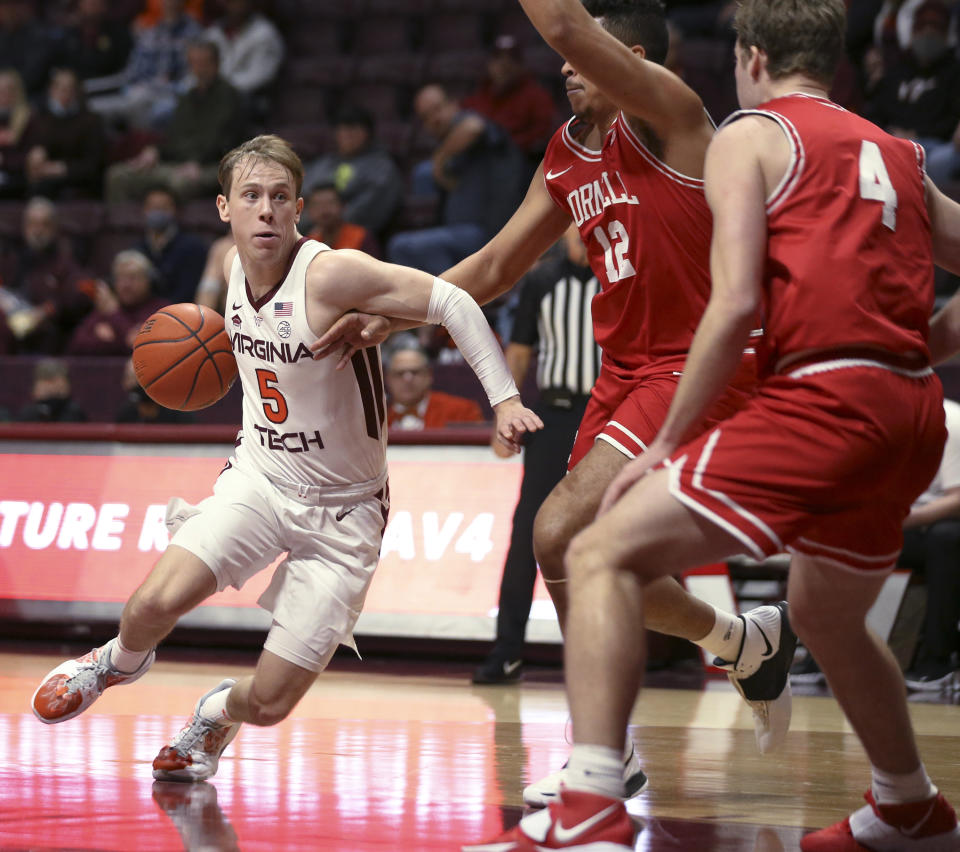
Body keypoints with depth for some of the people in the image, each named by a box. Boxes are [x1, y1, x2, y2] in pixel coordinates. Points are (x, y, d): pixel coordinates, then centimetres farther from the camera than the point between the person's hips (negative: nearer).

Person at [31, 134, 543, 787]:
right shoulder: (235, 266, -2)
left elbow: (451, 302, -24)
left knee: (269, 704, -6)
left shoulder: (330, 274, -24)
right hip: (258, 477, 4)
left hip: (342, 511, -4)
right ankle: (122, 661, 15)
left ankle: (219, 713, 33)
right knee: (156, 603, -23)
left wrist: (505, 399, -31)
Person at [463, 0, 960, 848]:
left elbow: (737, 302, -8)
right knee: (825, 615, 32)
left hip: (821, 399, -7)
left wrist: (664, 447, -4)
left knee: (605, 554, -7)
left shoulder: (750, 136, 4)